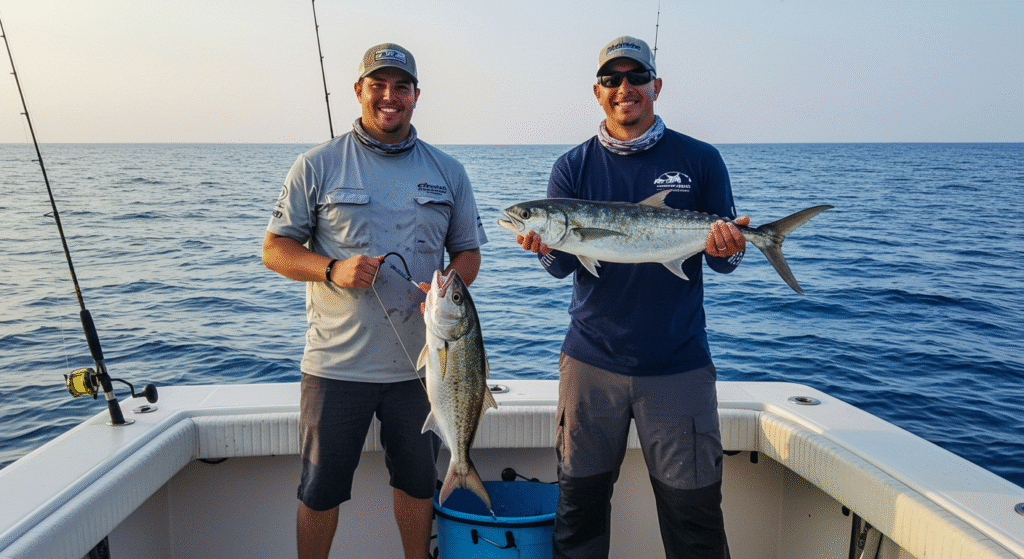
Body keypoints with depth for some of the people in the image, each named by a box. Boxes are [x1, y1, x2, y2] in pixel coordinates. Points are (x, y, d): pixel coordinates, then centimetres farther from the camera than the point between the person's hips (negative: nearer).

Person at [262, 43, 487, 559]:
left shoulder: (448, 172, 8)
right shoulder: (317, 166, 0)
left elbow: (468, 250, 12)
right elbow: (275, 248, 1)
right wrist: (333, 269, -18)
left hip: (421, 361, 3)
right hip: (336, 363, -2)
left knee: (418, 481, 17)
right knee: (321, 489, 10)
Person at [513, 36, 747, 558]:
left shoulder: (700, 160, 2)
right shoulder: (572, 167, 5)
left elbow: (723, 260, 3)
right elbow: (562, 265, -2)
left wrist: (727, 248, -20)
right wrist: (547, 247, -24)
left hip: (679, 363, -1)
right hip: (591, 358, 1)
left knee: (693, 508, 7)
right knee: (580, 499, 11)